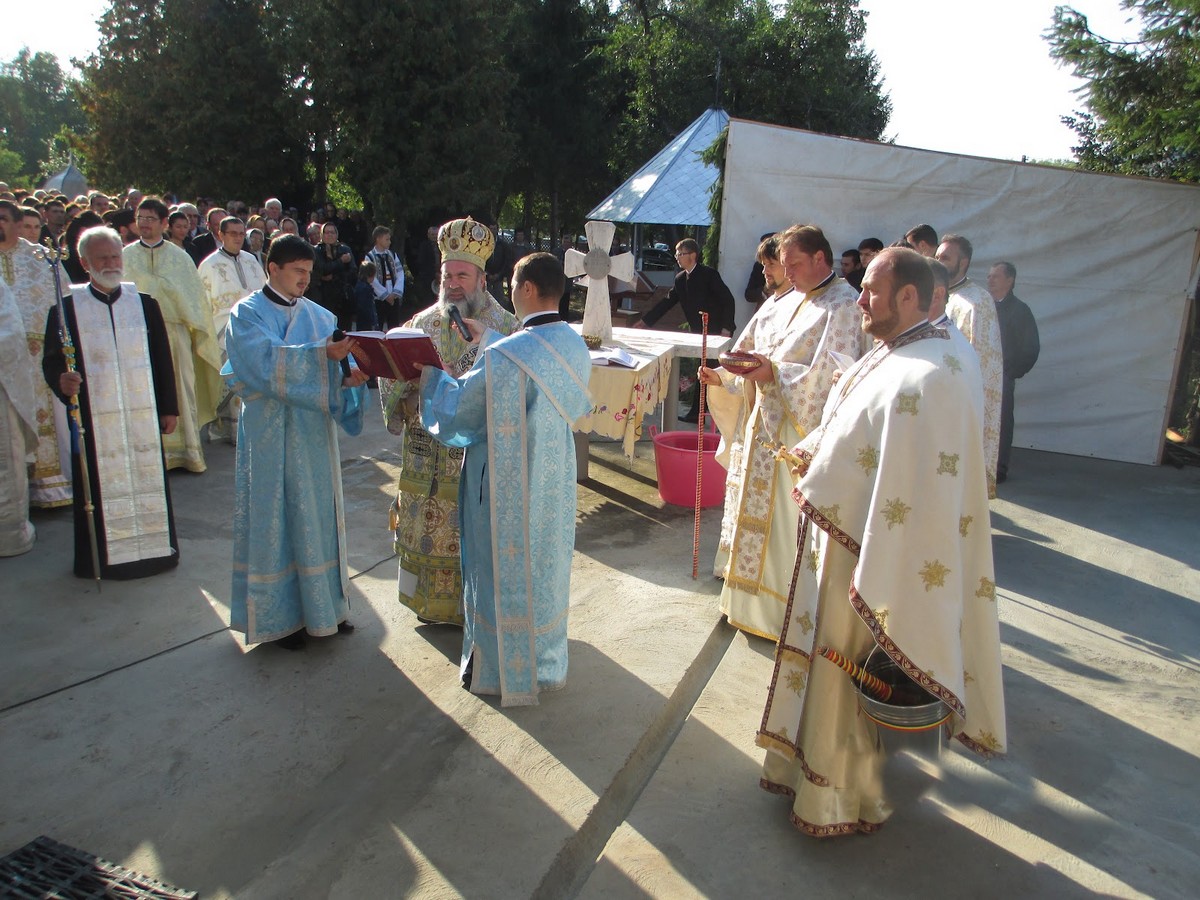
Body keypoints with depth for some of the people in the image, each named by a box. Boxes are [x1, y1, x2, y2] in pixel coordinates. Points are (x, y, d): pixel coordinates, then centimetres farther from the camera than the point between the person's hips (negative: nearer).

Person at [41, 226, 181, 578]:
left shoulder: (144, 301, 7)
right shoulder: (66, 307, 0)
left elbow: (162, 358, 8)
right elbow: (51, 360, 0)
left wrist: (169, 406, 6)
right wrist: (61, 381, -23)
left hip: (143, 414, 2)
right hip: (94, 416, -2)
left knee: (148, 480, 9)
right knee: (100, 486, 4)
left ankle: (155, 547, 24)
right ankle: (103, 555, 18)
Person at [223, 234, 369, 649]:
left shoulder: (319, 315, 9)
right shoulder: (246, 314, -5)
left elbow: (331, 371, 1)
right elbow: (268, 363, -21)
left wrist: (349, 379, -21)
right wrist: (322, 353, -31)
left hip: (314, 434, 5)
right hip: (271, 435, -5)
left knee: (318, 515, 10)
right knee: (276, 518, 2)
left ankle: (322, 605, 22)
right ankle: (281, 615, 13)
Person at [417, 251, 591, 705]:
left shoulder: (505, 357, -26)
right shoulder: (575, 346, -4)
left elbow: (458, 404, -13)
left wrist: (429, 373, 5)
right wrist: (490, 340, 18)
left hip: (508, 484, -7)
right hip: (554, 478, 7)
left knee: (505, 571, 11)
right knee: (544, 565, 21)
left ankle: (504, 669, 28)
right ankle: (545, 659, 38)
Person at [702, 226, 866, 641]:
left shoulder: (843, 306, -11)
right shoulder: (782, 302, 13)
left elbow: (833, 375, -22)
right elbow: (750, 354, 14)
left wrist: (776, 373, -27)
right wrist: (721, 376, -3)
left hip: (803, 434, -8)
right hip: (762, 426, 9)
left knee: (789, 522, -1)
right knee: (755, 508, 17)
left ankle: (785, 611, 15)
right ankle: (751, 598, 33)